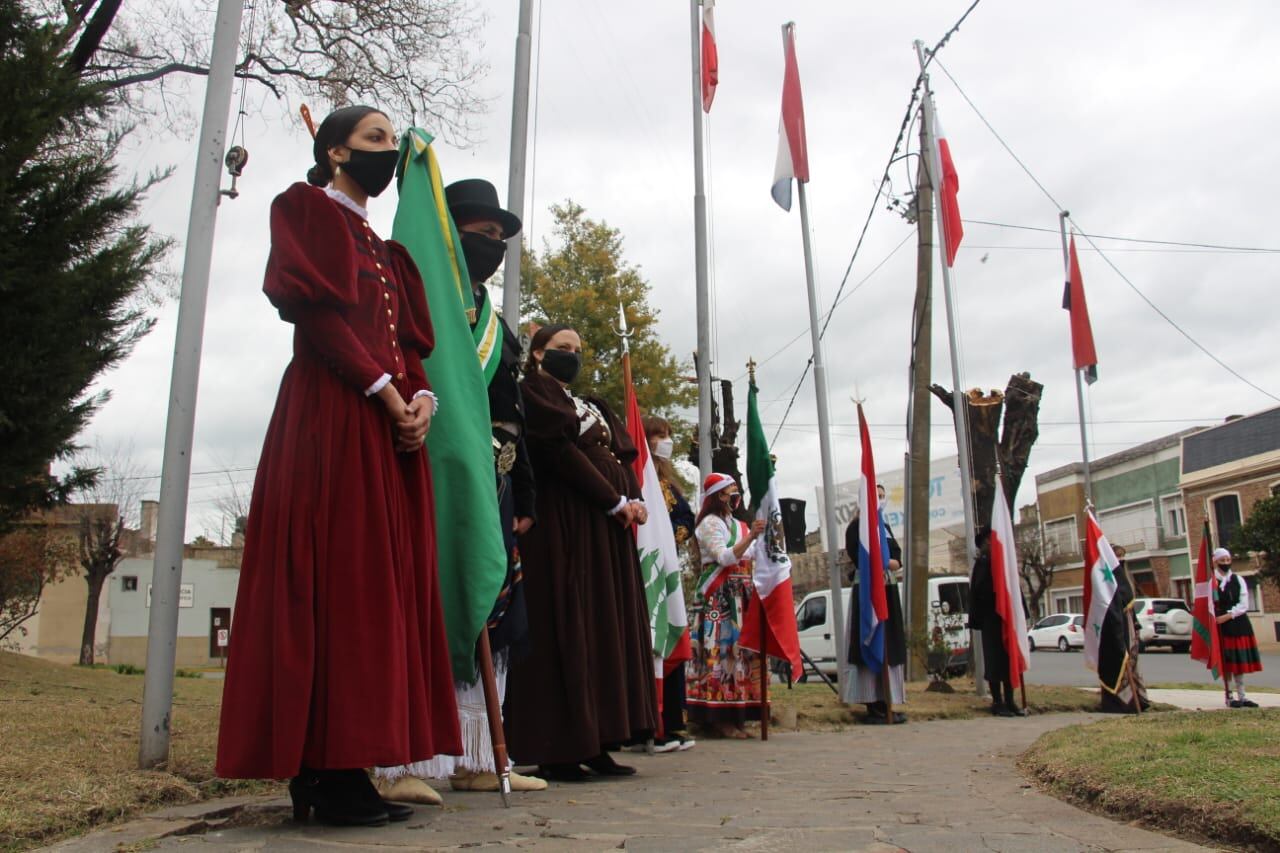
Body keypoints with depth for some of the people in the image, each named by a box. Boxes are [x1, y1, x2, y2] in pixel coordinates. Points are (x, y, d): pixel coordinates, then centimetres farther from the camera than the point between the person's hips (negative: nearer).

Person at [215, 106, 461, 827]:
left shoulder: (388, 252, 28)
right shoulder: (307, 211, 7)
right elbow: (316, 308, -8)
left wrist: (423, 396, -2)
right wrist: (388, 391, -14)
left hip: (395, 426, 8)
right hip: (332, 415, -7)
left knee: (387, 583, 1)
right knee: (337, 576, -11)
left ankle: (347, 767, 5)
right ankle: (327, 774, -8)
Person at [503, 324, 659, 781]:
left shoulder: (588, 405, 25)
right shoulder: (531, 392, -1)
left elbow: (621, 453, 15)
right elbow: (558, 452, -13)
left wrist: (634, 498, -5)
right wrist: (617, 501, -14)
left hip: (608, 527, 8)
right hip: (564, 524, -8)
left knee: (607, 627, 5)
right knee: (566, 628, -9)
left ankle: (595, 743, 9)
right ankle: (556, 752, -5)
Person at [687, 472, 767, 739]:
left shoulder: (737, 524, 21)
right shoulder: (710, 523, -5)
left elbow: (747, 559, 22)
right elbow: (725, 558, -17)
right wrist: (751, 536, -26)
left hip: (740, 597, 8)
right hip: (719, 597, -8)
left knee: (740, 651, 5)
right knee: (723, 650, -12)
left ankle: (735, 716, 8)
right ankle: (720, 719, -10)